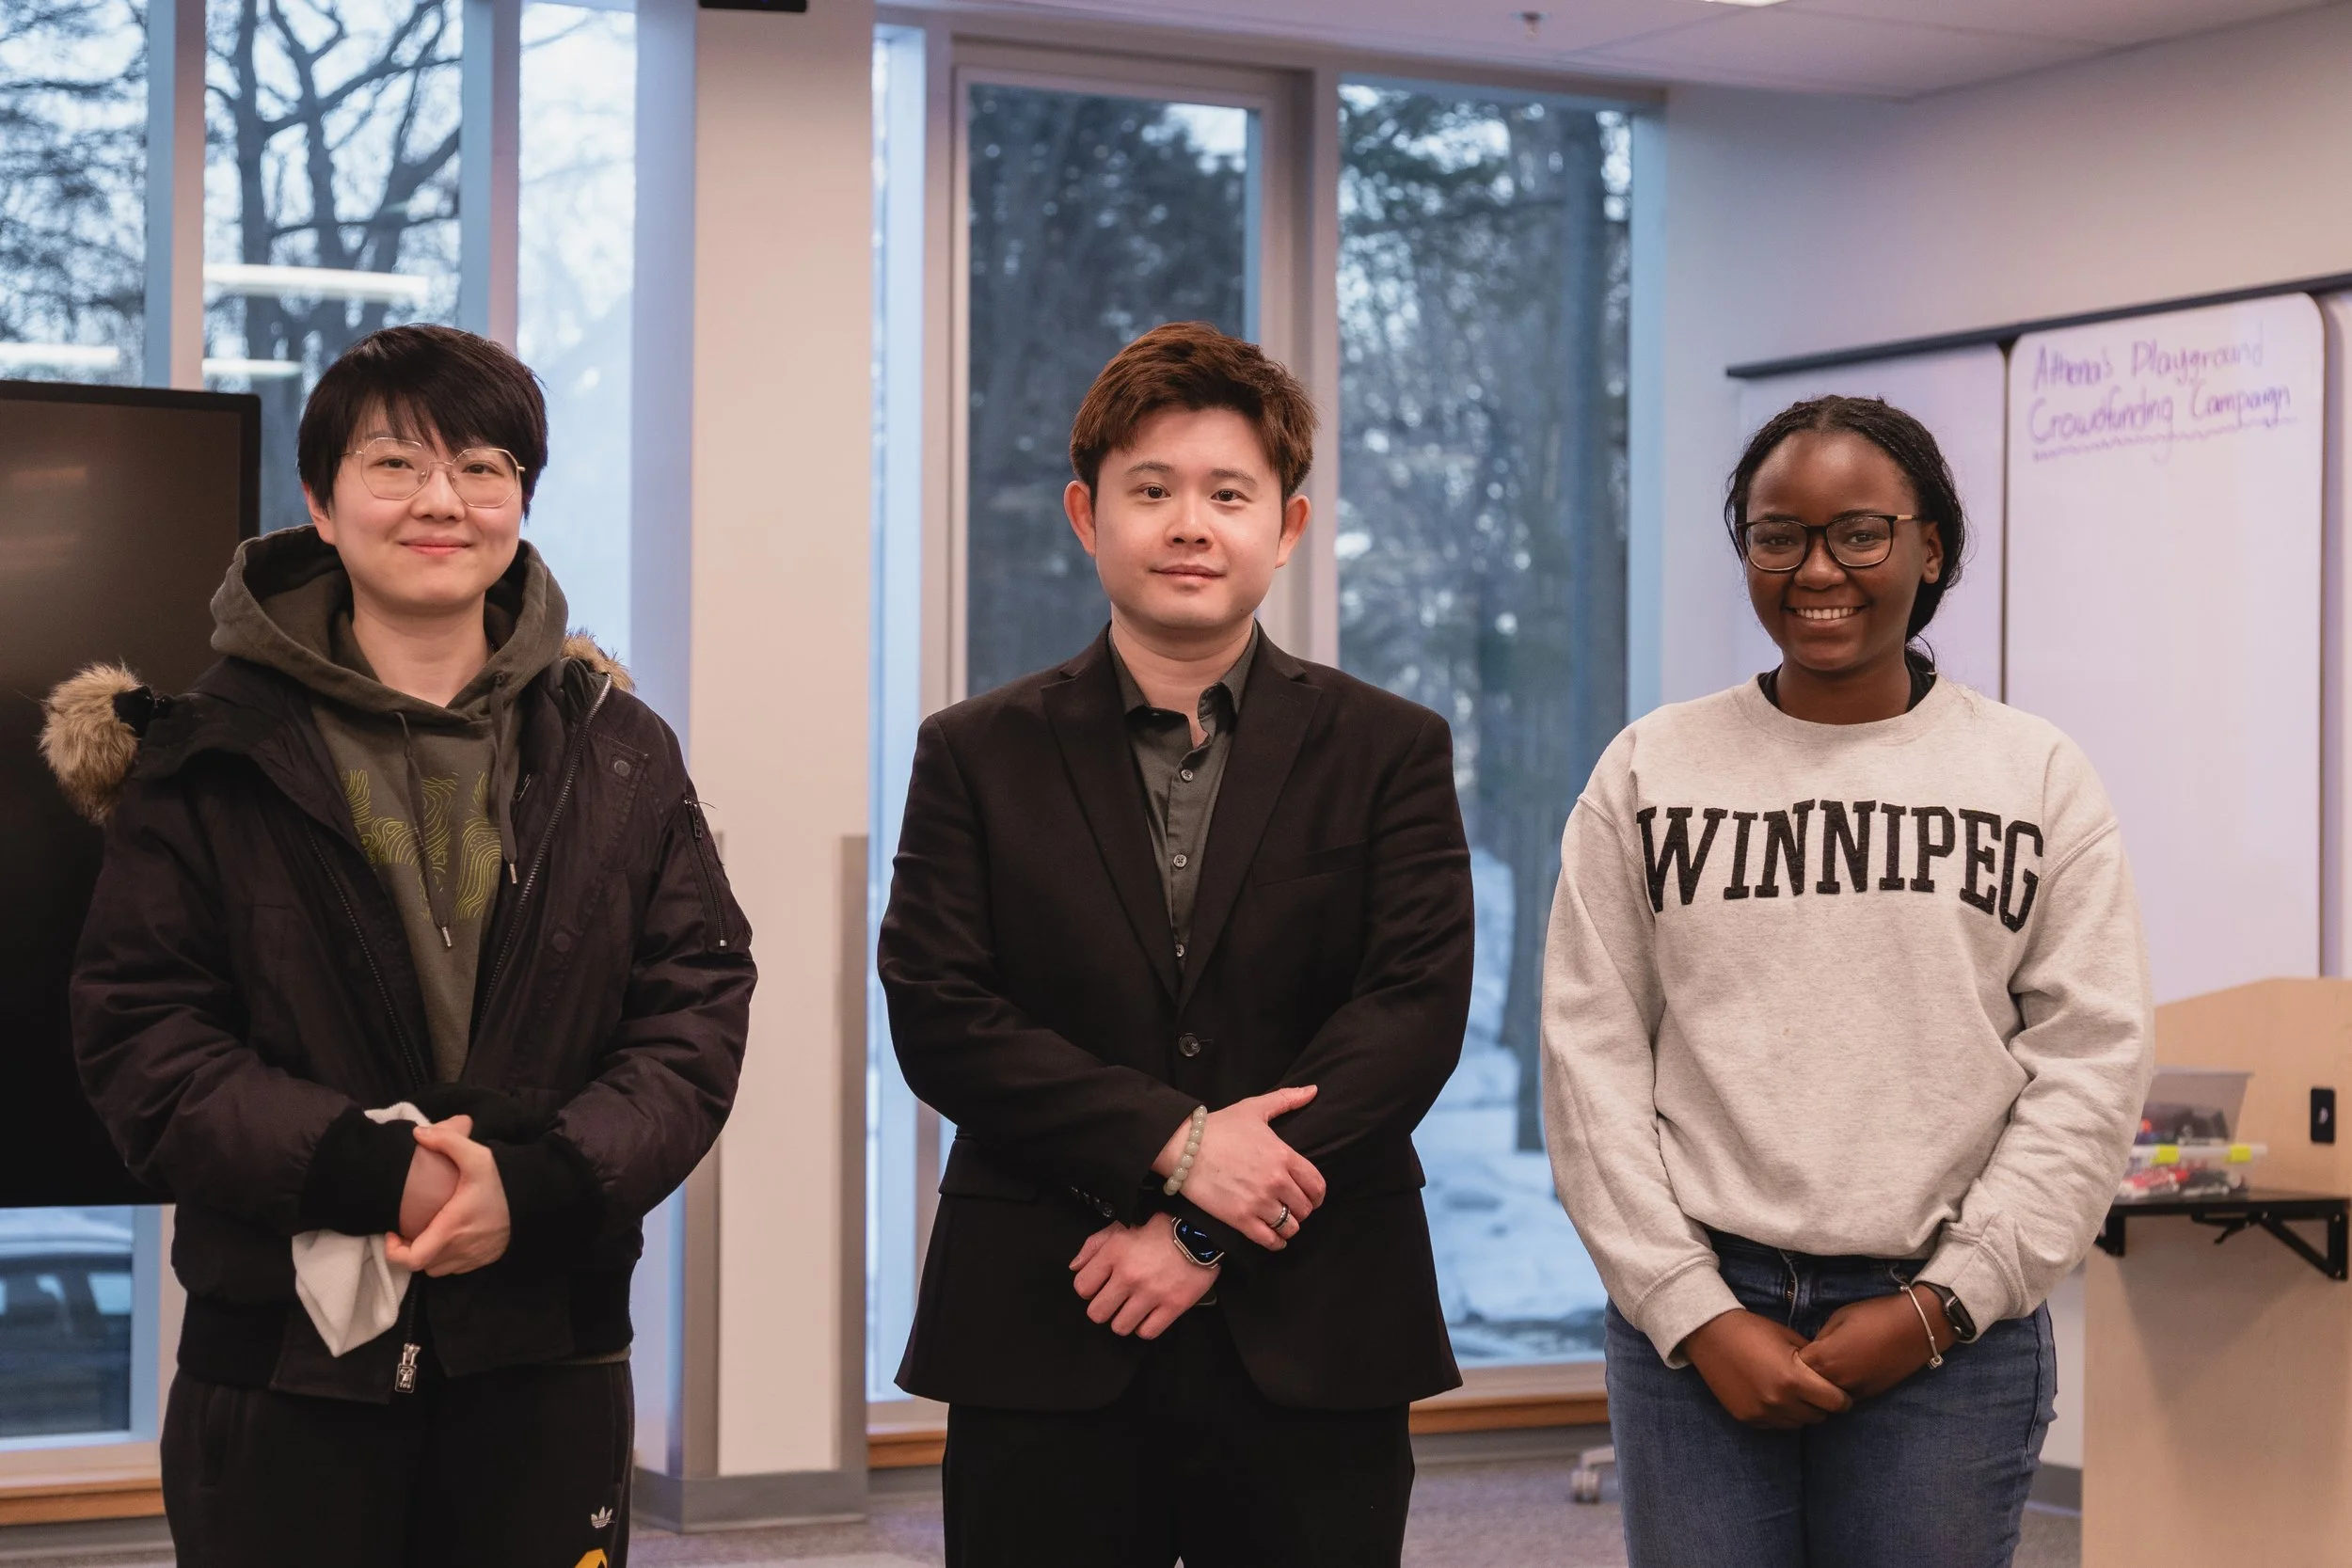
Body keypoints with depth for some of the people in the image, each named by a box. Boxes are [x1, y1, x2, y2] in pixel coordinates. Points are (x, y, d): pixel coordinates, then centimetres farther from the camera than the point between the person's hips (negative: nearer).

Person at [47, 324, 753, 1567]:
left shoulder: (617, 754, 7)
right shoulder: (210, 760, 1)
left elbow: (697, 1012, 1)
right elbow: (138, 1036, -5)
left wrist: (538, 1183, -16)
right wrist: (372, 1170, -19)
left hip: (547, 1360, 2)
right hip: (284, 1359, -2)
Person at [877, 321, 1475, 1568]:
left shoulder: (1391, 751, 6)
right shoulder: (980, 756, 7)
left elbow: (1416, 1009, -4)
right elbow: (938, 1018, -2)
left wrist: (1205, 1231, -12)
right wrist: (1173, 1144, -14)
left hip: (1311, 1338, 0)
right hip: (1041, 1340, 0)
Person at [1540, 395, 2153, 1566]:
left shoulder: (2038, 778, 5)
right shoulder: (1651, 770, 5)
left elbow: (2091, 1065, 1)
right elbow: (1590, 1058, 2)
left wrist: (1945, 1302, -6)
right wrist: (1695, 1314, -6)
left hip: (1950, 1333, 0)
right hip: (1694, 1326, 0)